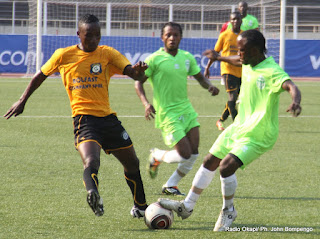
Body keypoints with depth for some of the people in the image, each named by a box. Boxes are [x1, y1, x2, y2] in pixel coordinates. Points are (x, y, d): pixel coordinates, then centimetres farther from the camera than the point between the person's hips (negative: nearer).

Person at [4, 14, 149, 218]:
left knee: (132, 163, 12)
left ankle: (141, 207, 32)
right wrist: (22, 101, 17)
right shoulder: (64, 55, 4)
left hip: (108, 117, 3)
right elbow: (41, 76, 18)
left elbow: (131, 72, -7)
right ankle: (93, 192, -57)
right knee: (91, 161, -32)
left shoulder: (108, 54, 5)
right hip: (84, 118, -3)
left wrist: (138, 71, -32)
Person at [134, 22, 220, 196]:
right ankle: (157, 156, 18)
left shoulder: (187, 57, 8)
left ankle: (170, 186, 16)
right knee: (184, 154, -12)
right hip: (167, 114, -6)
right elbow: (138, 82, -6)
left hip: (186, 109, 6)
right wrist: (146, 103, -21)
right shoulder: (155, 59, -9)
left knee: (193, 154, 0)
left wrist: (209, 86, -4)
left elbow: (200, 77, 18)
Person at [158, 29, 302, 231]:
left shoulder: (272, 72, -24)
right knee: (210, 162, 13)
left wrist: (296, 101, -64)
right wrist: (219, 58, 47)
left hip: (258, 135, -9)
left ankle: (229, 211, 3)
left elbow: (291, 86, -42)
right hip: (239, 127, 9)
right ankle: (187, 206, 28)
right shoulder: (248, 64, 3)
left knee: (227, 166, -22)